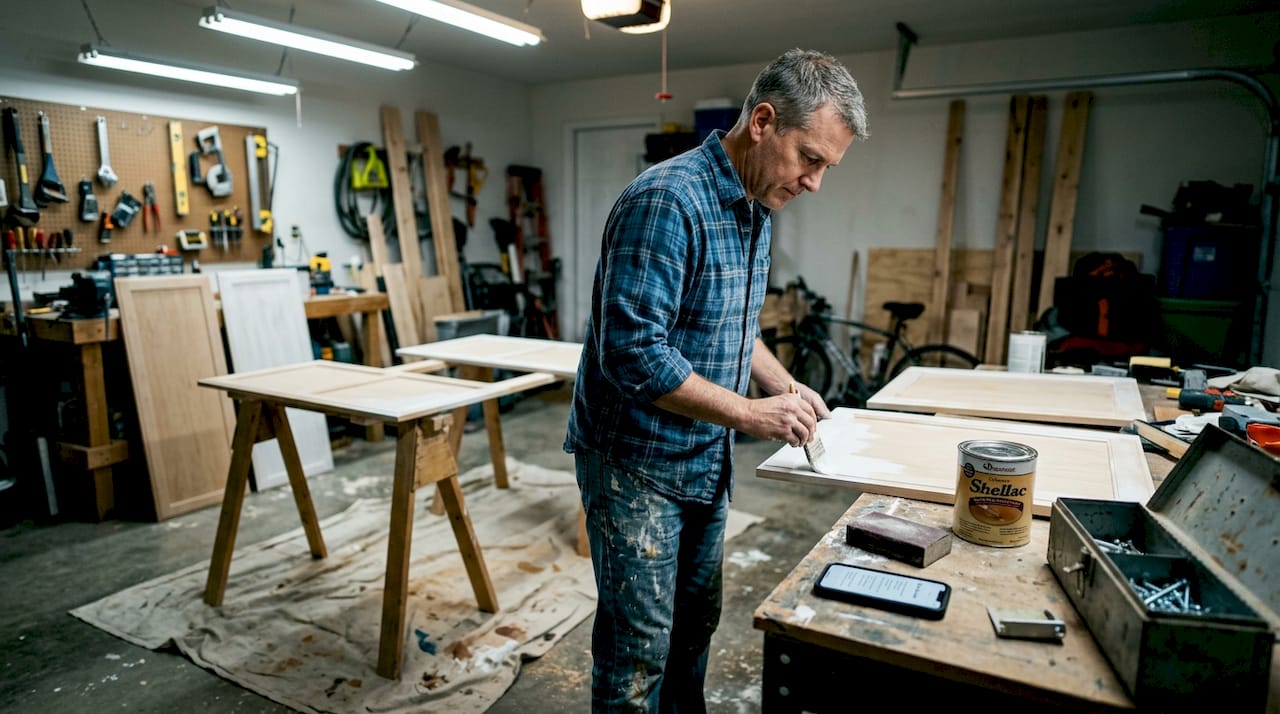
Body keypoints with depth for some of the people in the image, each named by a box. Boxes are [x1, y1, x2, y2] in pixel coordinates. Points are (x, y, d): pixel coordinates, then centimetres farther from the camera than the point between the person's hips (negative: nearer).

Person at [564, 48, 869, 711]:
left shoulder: (754, 213, 6)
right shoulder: (666, 201, -24)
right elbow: (633, 354, -29)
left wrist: (787, 388, 2)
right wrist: (753, 414, -22)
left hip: (707, 459, 9)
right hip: (635, 460, -8)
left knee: (695, 621, 22)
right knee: (640, 644, 5)